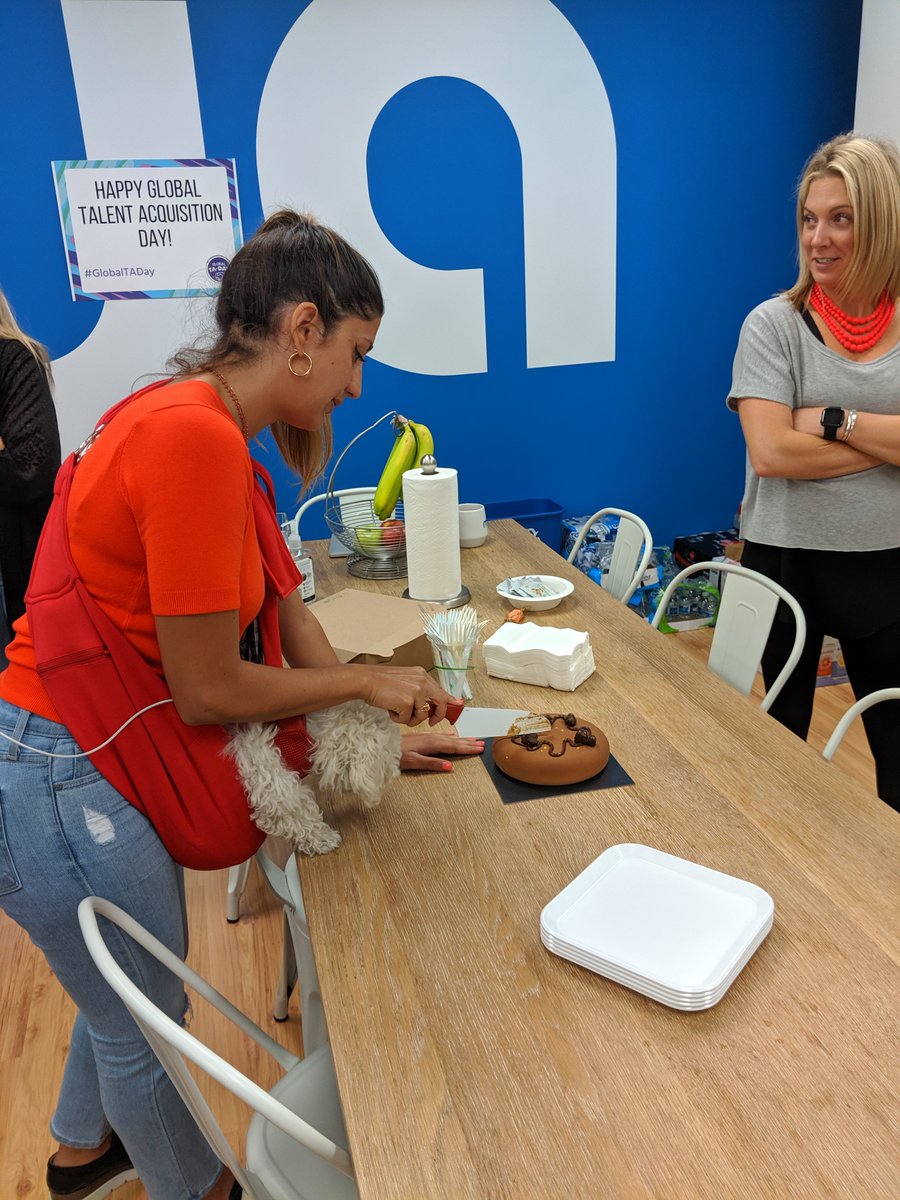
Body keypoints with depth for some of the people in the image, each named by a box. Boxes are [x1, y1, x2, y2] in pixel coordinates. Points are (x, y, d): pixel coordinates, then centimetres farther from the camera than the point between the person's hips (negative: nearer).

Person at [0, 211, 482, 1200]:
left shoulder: (208, 425, 5)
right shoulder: (194, 436, -26)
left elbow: (280, 608, 7)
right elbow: (209, 691, -22)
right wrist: (365, 683, -8)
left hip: (102, 763, 9)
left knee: (128, 991, 31)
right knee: (147, 1020, 17)